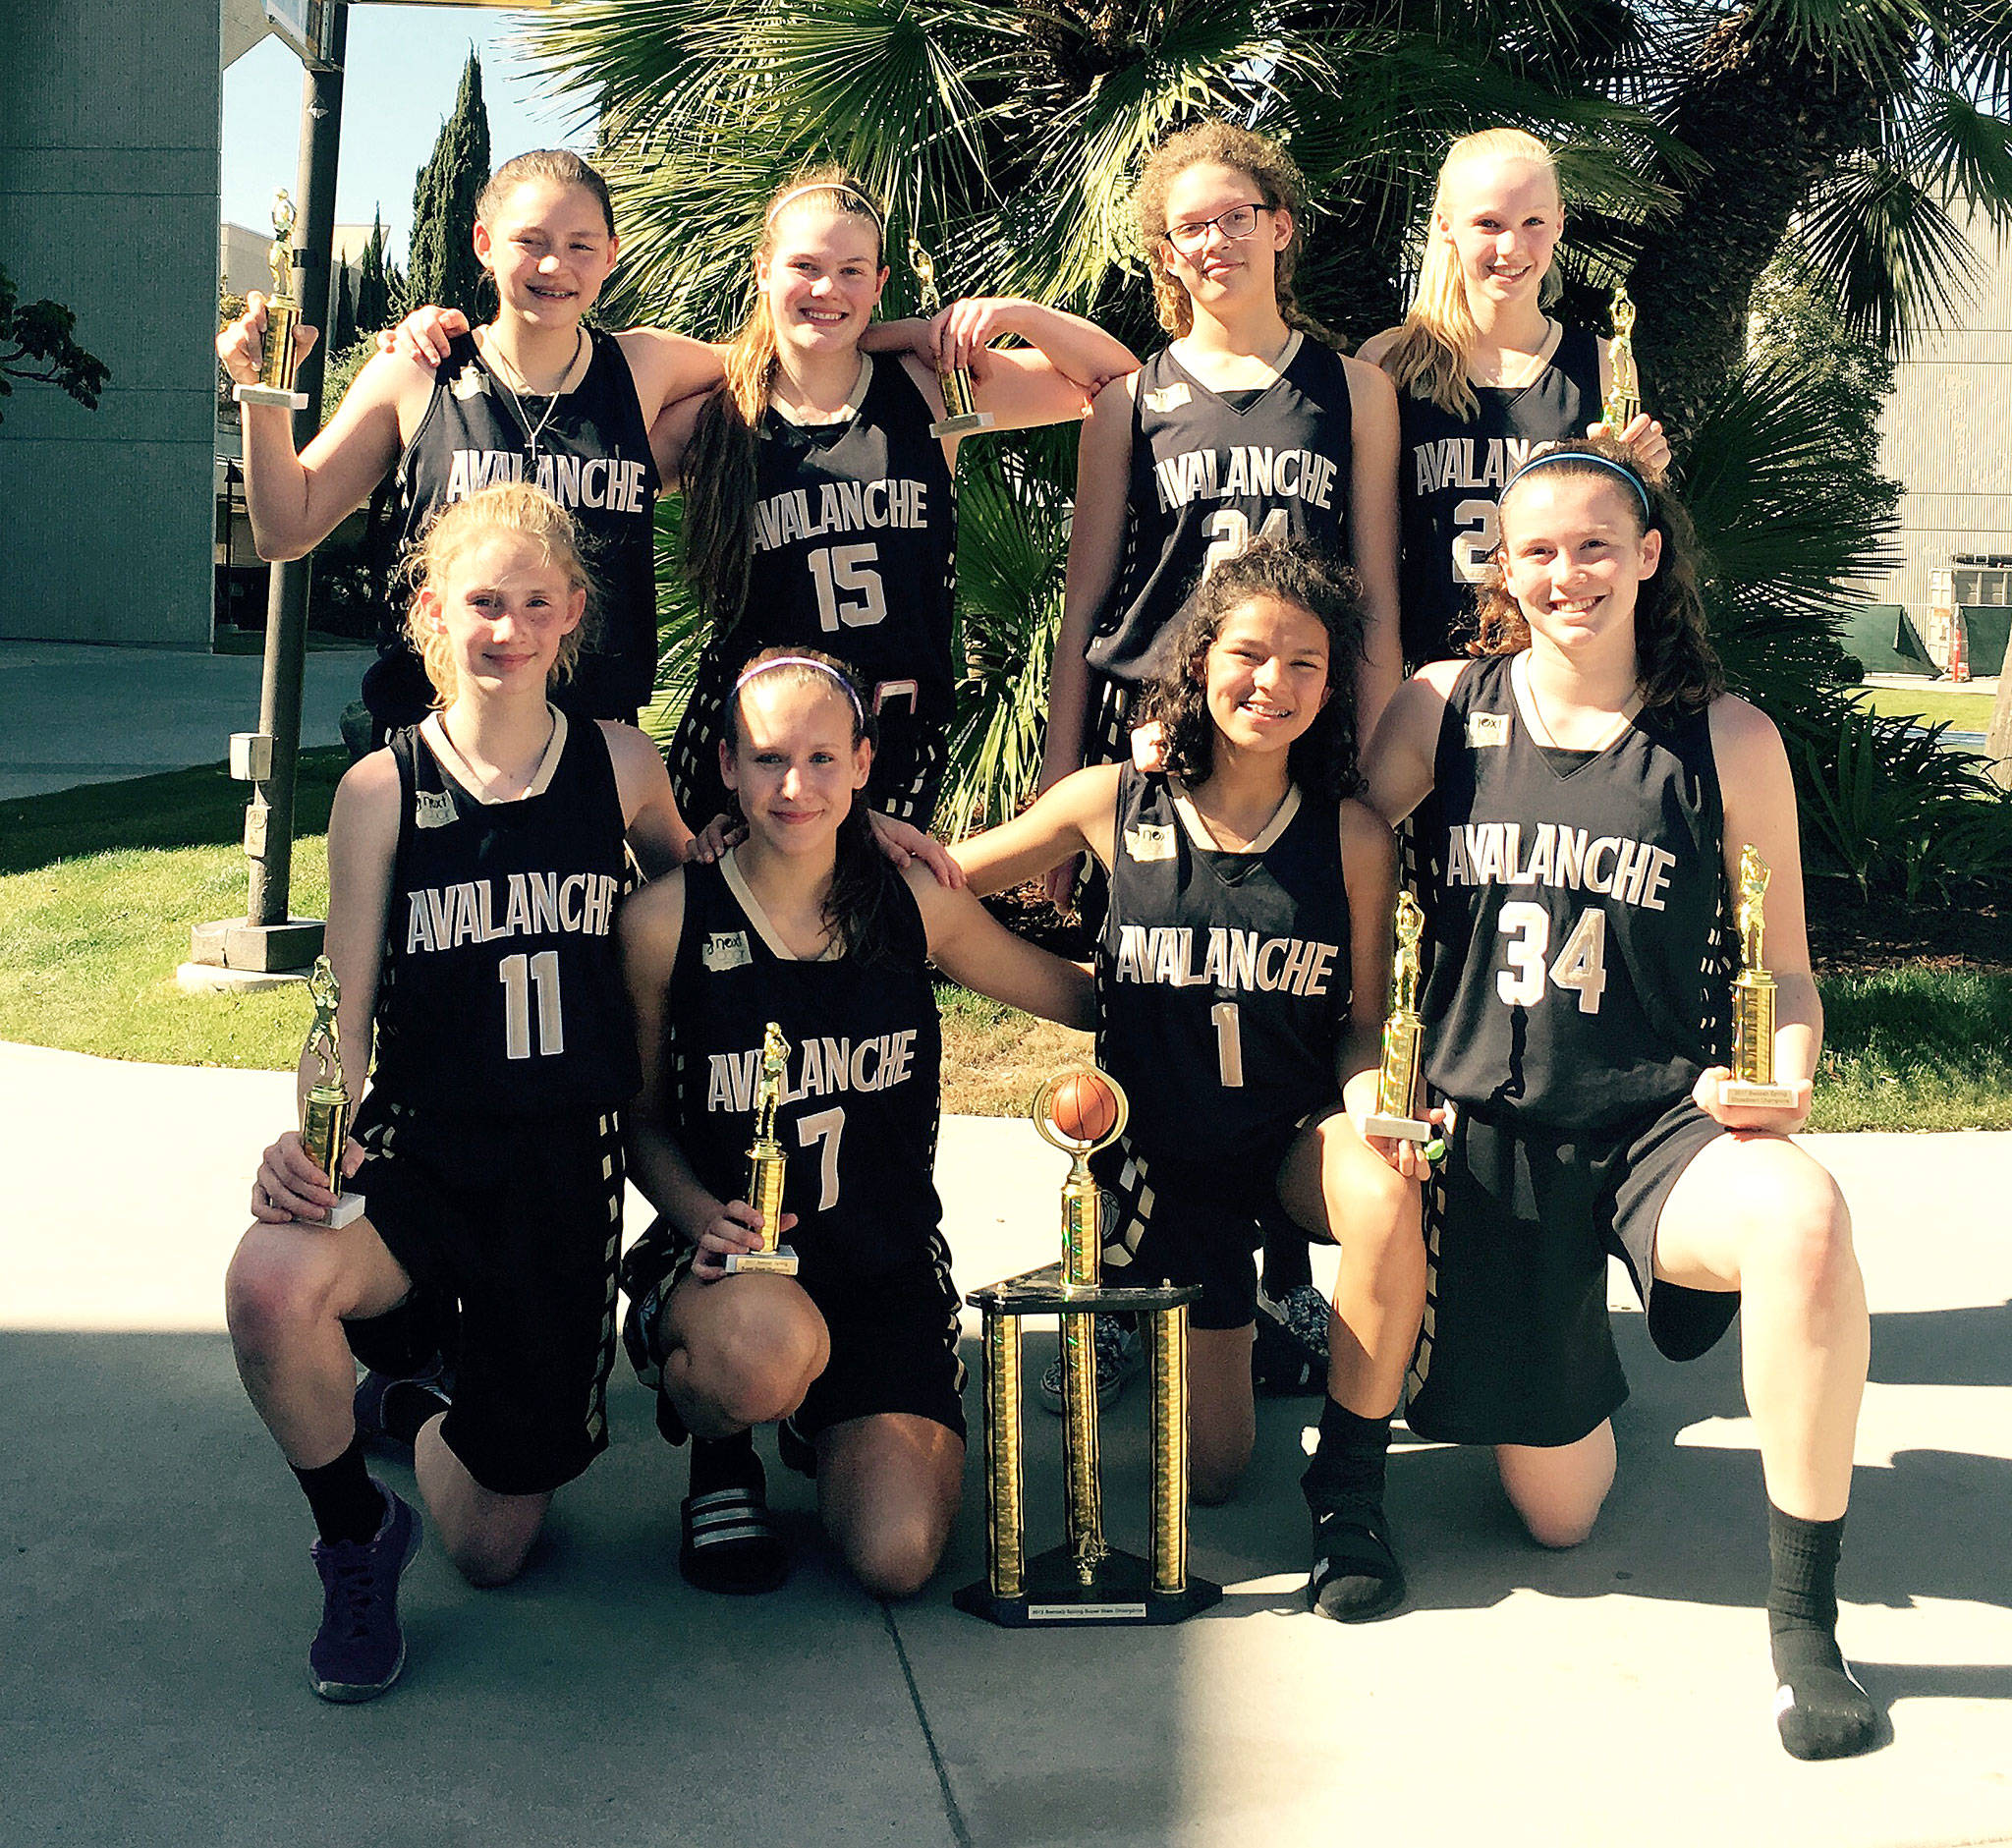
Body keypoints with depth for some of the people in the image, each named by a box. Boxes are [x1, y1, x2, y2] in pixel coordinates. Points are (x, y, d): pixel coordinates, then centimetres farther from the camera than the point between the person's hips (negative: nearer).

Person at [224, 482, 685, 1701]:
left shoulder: (621, 765, 1)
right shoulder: (384, 789, -3)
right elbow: (346, 1010, -4)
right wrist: (310, 1139, -24)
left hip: (569, 1164, 1)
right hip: (421, 1148, -1)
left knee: (493, 1546, 6)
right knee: (272, 1284, -37)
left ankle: (459, 1412, 44)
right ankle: (357, 1533, -5)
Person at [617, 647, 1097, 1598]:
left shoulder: (916, 903, -2)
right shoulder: (665, 920, -7)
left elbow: (1085, 997, 10)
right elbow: (642, 1118, 2)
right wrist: (703, 1217, -16)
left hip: (890, 1264, 2)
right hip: (732, 1257, -2)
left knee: (897, 1557, -15)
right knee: (767, 1344, -40)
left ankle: (823, 1420, 22)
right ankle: (719, 1450, 1)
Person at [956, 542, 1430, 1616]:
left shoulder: (1353, 839, -6)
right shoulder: (1113, 804, -7)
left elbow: (1366, 1022, 2)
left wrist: (1371, 1102, -21)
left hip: (1299, 1132, 0)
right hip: (1164, 1153, 0)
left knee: (1383, 1194, -38)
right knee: (1207, 1469, -1)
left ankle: (1350, 1486, -15)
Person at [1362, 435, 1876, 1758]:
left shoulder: (1729, 740, 0)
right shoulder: (1446, 708, 2)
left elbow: (1785, 966, 7)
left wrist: (1787, 1081, -14)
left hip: (1667, 1120, -1)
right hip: (1491, 1130, 1)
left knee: (1805, 1215, -39)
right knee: (1558, 1516, 5)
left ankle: (1804, 1619, -21)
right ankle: (1567, 1369, 43)